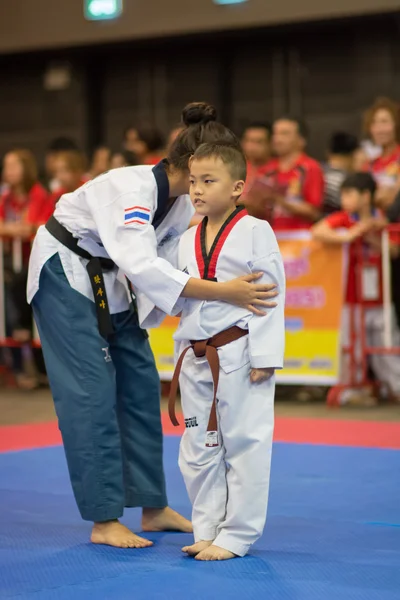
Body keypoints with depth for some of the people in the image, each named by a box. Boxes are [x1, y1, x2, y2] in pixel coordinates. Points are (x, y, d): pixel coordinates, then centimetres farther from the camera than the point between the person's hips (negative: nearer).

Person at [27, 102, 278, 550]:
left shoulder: (183, 207, -7)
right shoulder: (132, 189, -34)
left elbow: (173, 266, -2)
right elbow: (142, 266, -47)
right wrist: (223, 292, -50)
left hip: (108, 278, 9)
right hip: (64, 273, -8)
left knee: (140, 384, 7)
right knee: (91, 391, -11)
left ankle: (154, 508, 16)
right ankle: (103, 521, -5)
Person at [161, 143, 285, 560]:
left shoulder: (255, 232, -7)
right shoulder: (187, 241, 11)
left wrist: (264, 357, -14)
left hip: (240, 355, -6)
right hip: (197, 360, 6)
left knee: (244, 445, 0)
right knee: (198, 450, 12)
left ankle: (236, 536, 10)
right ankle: (207, 531, 24)